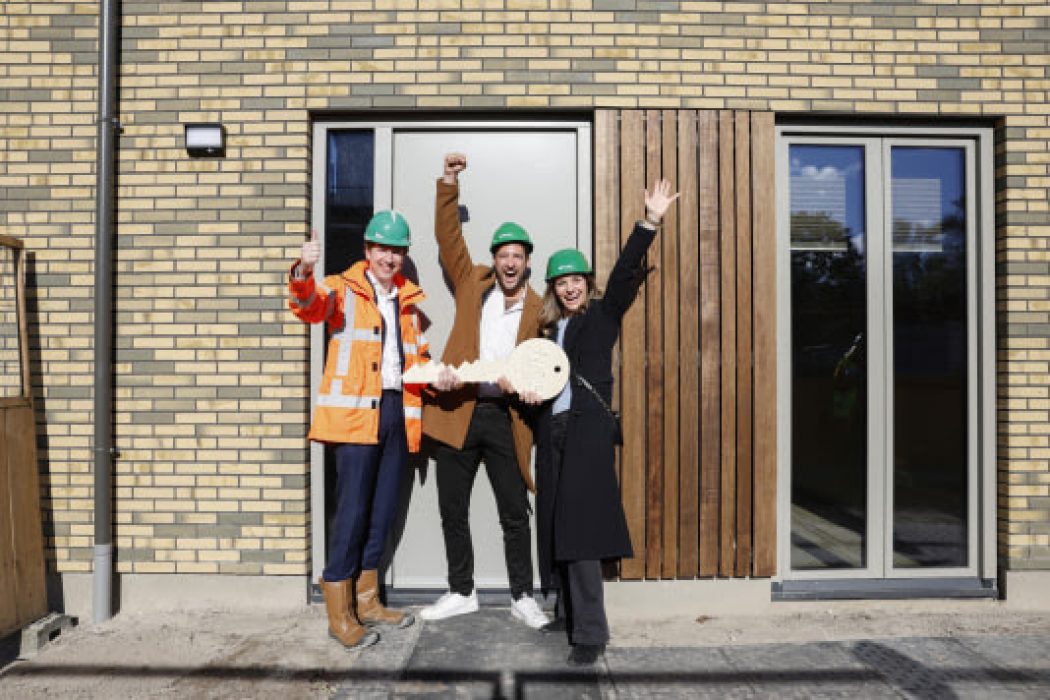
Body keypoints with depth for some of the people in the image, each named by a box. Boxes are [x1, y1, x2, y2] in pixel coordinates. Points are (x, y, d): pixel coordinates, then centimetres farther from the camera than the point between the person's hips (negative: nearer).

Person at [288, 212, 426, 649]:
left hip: (397, 412, 6)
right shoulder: (344, 289, 2)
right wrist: (303, 271, -40)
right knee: (353, 509, -7)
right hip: (356, 413, -6)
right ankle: (339, 612, 7)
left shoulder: (408, 301, 19)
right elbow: (309, 305, -19)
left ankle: (366, 600, 26)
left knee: (383, 510, 11)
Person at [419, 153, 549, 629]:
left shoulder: (538, 309, 5)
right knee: (452, 511, 10)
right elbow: (448, 237, 2)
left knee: (515, 514, 6)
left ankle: (522, 598, 23)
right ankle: (461, 593, 28)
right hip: (458, 410, 1)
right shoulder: (473, 283, 7)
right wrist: (449, 184, -6)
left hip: (505, 416, -1)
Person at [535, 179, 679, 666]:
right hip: (552, 434, 6)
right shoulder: (549, 329, 17)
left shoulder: (603, 314, 4)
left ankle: (590, 633, -2)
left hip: (589, 431, -6)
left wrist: (650, 221, -18)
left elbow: (625, 273, -10)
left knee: (580, 530, -10)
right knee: (556, 526, 10)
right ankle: (568, 613, 24)